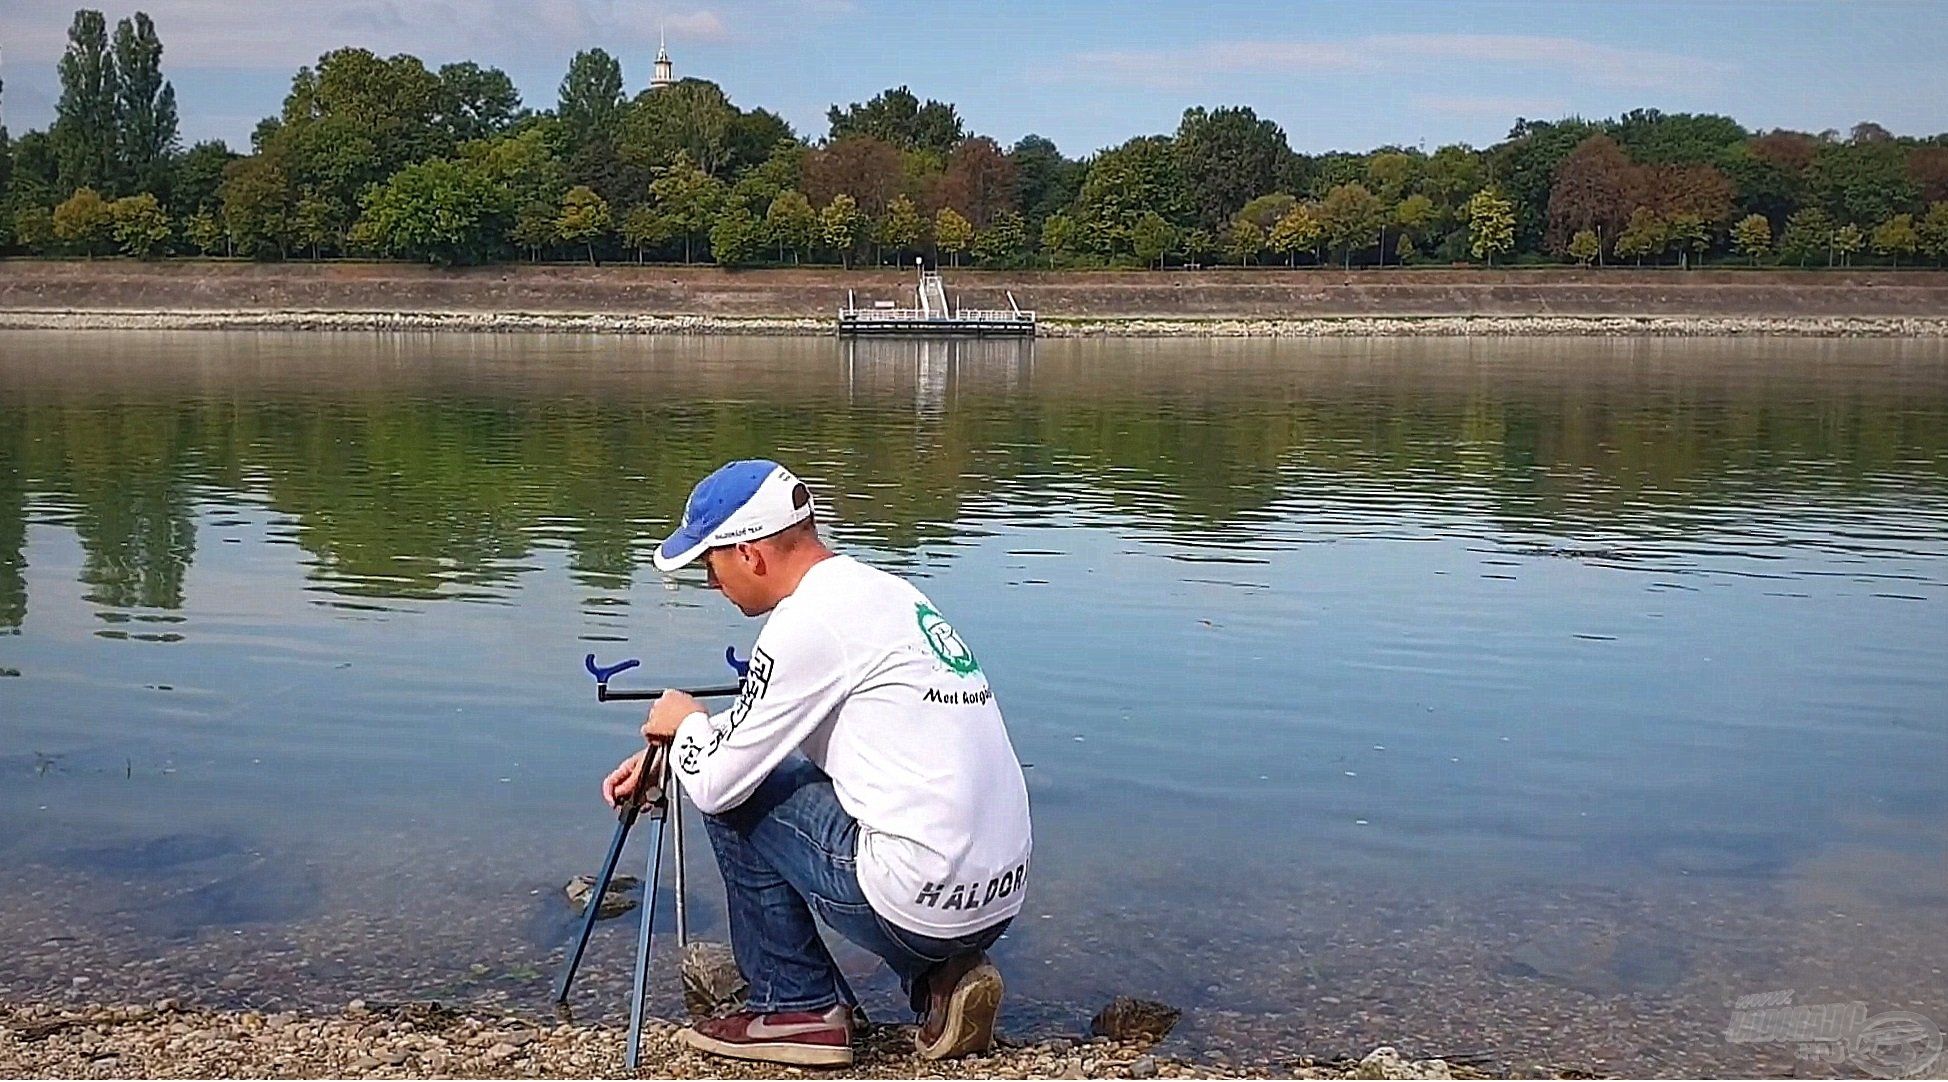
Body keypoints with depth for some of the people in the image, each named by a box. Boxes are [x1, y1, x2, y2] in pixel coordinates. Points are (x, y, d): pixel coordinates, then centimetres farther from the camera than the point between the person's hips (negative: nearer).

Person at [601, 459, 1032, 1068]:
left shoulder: (807, 622, -13)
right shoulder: (884, 590, 14)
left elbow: (716, 782, -6)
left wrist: (684, 725, 14)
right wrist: (662, 753, 27)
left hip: (919, 904, -8)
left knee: (733, 791, 6)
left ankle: (799, 1008, 13)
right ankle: (939, 981, 15)